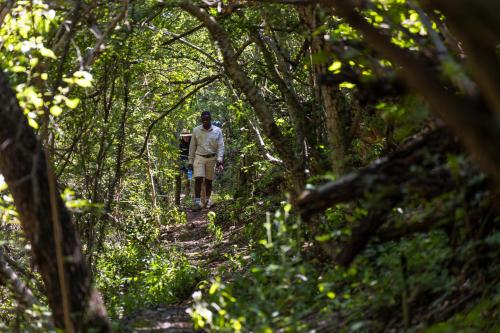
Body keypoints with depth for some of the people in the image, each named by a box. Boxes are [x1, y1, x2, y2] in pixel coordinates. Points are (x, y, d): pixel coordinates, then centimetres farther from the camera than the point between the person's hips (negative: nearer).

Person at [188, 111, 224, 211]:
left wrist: (220, 158, -13)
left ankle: (207, 201, 17)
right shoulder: (196, 130, 4)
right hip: (199, 157, 0)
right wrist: (190, 161, 5)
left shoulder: (217, 131, 3)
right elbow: (192, 146, 8)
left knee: (208, 181, 7)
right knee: (198, 179, -12)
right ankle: (197, 202, -13)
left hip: (211, 158, 1)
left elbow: (220, 146, 1)